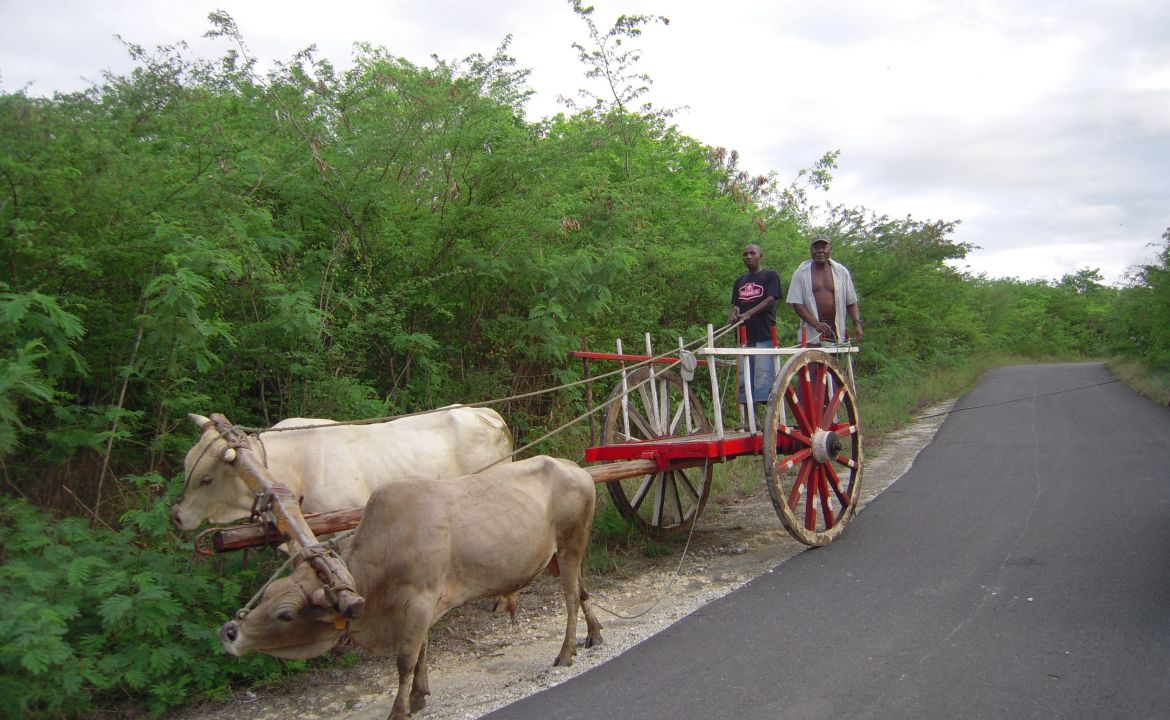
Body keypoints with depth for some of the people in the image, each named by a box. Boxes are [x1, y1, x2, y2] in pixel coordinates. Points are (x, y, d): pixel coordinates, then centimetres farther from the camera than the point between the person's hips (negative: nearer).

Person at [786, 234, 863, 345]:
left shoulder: (842, 272, 8)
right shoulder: (801, 273, 1)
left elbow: (851, 302, 12)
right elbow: (796, 303, -4)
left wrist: (857, 323, -3)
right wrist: (816, 323, -16)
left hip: (836, 333, 2)